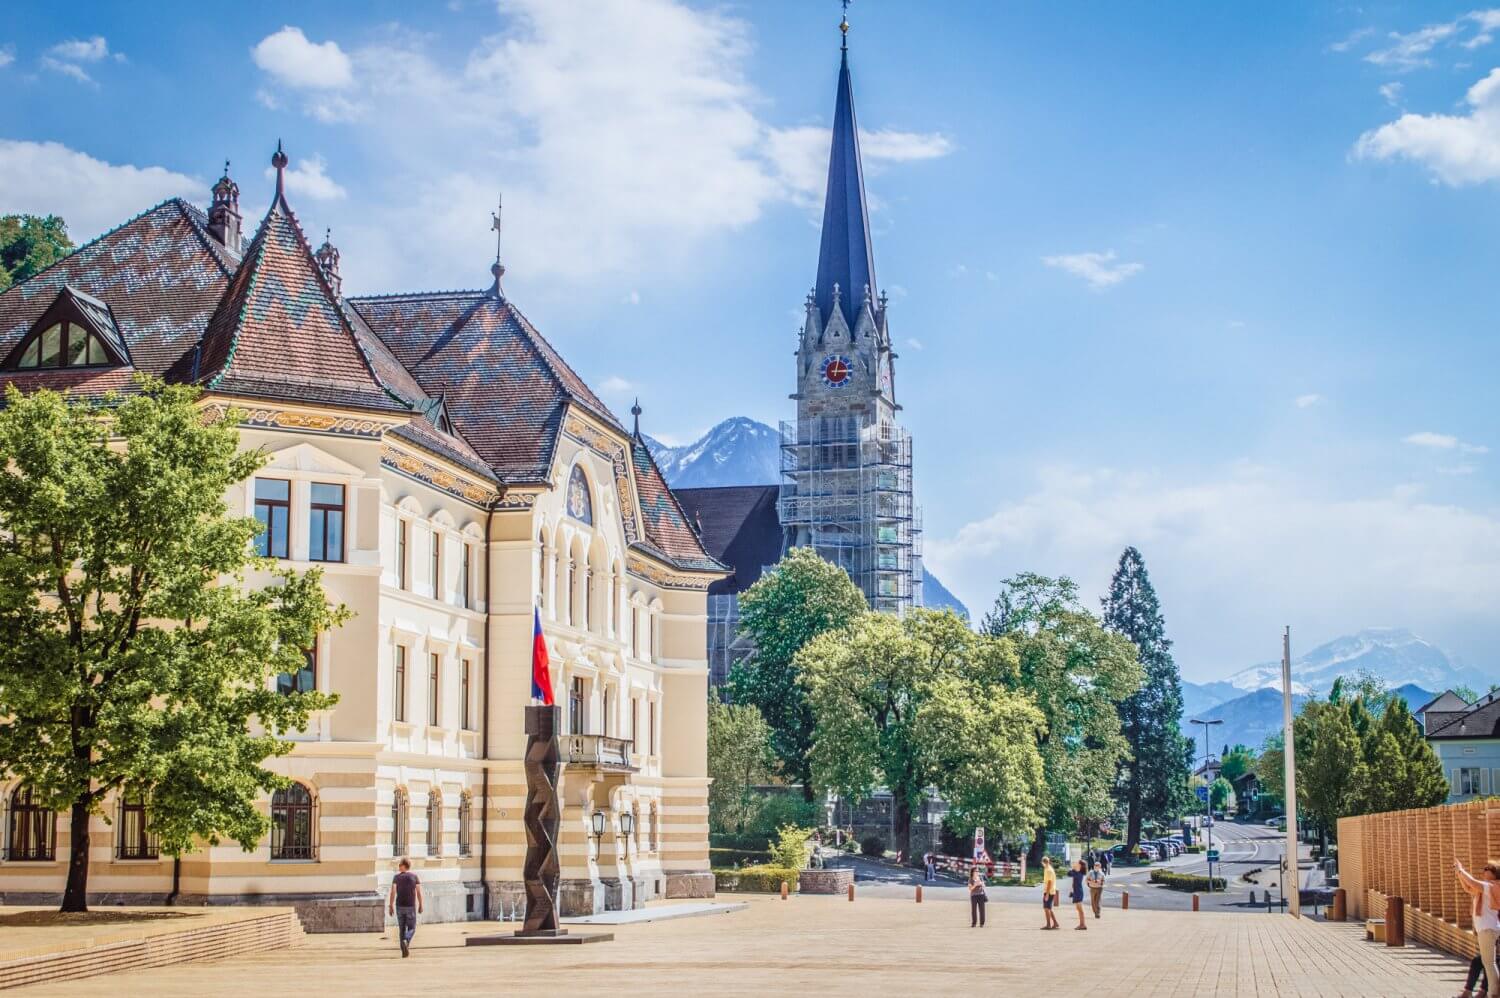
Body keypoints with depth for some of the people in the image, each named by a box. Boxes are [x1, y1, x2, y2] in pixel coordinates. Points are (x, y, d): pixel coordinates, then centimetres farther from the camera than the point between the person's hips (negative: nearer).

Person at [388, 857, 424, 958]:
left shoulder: (396, 877, -3)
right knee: (411, 928, 8)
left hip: (399, 907, 1)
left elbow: (393, 892, -10)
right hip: (411, 907, -1)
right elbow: (419, 892, -4)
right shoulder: (414, 876, -2)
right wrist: (420, 906, 5)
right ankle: (406, 941, -23)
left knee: (402, 929, 12)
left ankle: (404, 951, 7)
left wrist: (391, 906, -6)